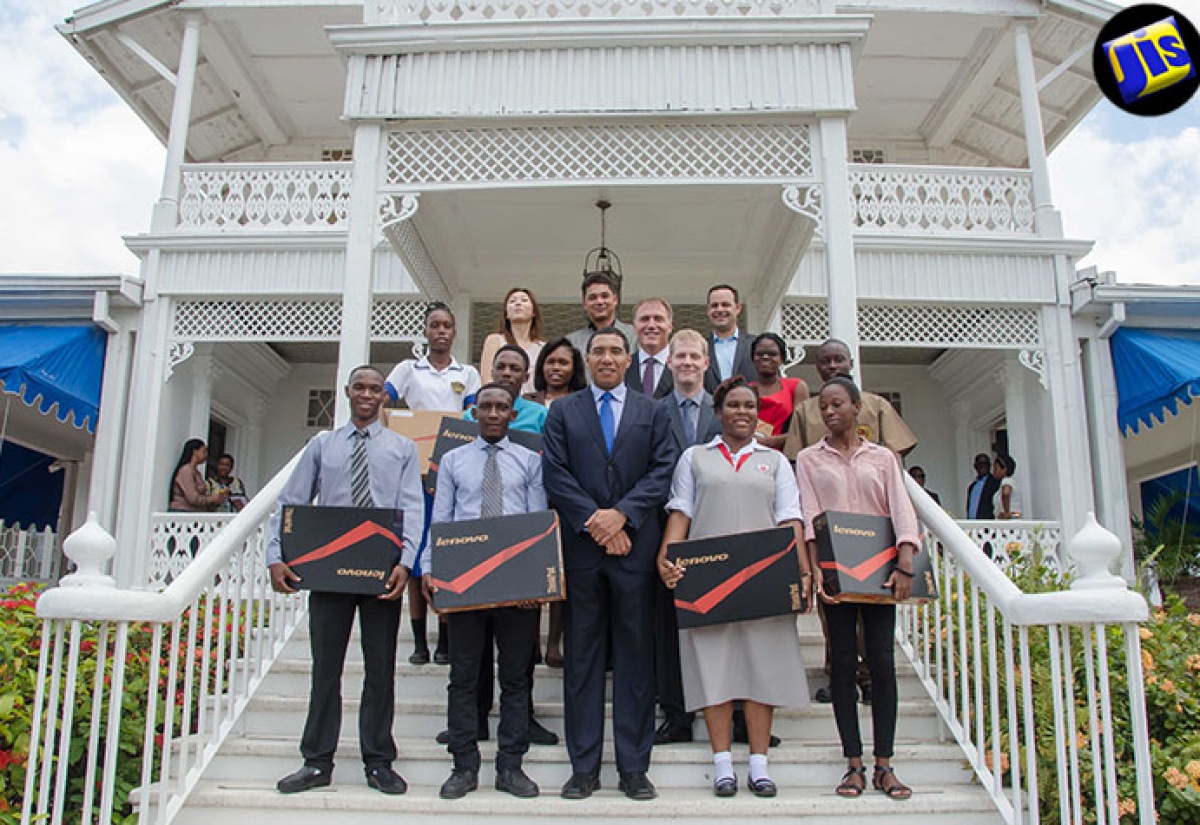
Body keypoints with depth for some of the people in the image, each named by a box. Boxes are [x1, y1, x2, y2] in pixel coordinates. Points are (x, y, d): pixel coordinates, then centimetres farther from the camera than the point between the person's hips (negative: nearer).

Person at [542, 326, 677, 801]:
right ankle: (584, 768, 14)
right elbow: (555, 473, 0)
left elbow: (663, 472, 1)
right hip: (580, 546, 0)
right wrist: (594, 521, -11)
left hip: (635, 544, 0)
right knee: (581, 658, 5)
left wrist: (622, 514, -12)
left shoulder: (652, 413, 12)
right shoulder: (562, 412, 11)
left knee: (636, 656, 4)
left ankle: (634, 768, 13)